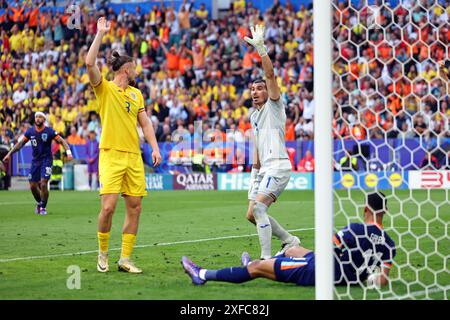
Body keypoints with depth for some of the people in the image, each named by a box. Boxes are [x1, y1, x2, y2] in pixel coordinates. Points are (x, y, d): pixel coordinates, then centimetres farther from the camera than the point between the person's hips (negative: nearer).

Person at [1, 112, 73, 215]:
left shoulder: (49, 131, -10)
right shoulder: (30, 131, 1)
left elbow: (62, 141, -9)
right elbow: (21, 143, 9)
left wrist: (68, 152, -25)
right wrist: (9, 153, 6)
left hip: (46, 160, -4)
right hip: (35, 161, 4)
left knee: (43, 184, -15)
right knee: (33, 186, 4)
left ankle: (43, 207, 4)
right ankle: (39, 203, 32)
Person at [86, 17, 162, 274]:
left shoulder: (136, 94, 16)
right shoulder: (104, 89, 0)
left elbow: (145, 122, 16)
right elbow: (90, 63, -14)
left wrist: (155, 148, 3)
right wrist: (100, 33, -10)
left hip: (134, 156, 5)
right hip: (111, 155, -5)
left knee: (135, 207, 1)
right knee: (108, 206, -13)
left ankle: (125, 259, 8)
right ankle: (103, 253, 6)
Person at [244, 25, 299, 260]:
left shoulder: (274, 106, -2)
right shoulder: (254, 115, 21)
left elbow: (270, 74, -15)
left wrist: (260, 48, -23)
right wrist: (255, 168, 22)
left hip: (278, 165, -9)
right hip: (263, 168, 9)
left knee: (258, 207, -24)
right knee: (252, 214, 8)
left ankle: (266, 257, -27)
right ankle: (289, 240, 25)